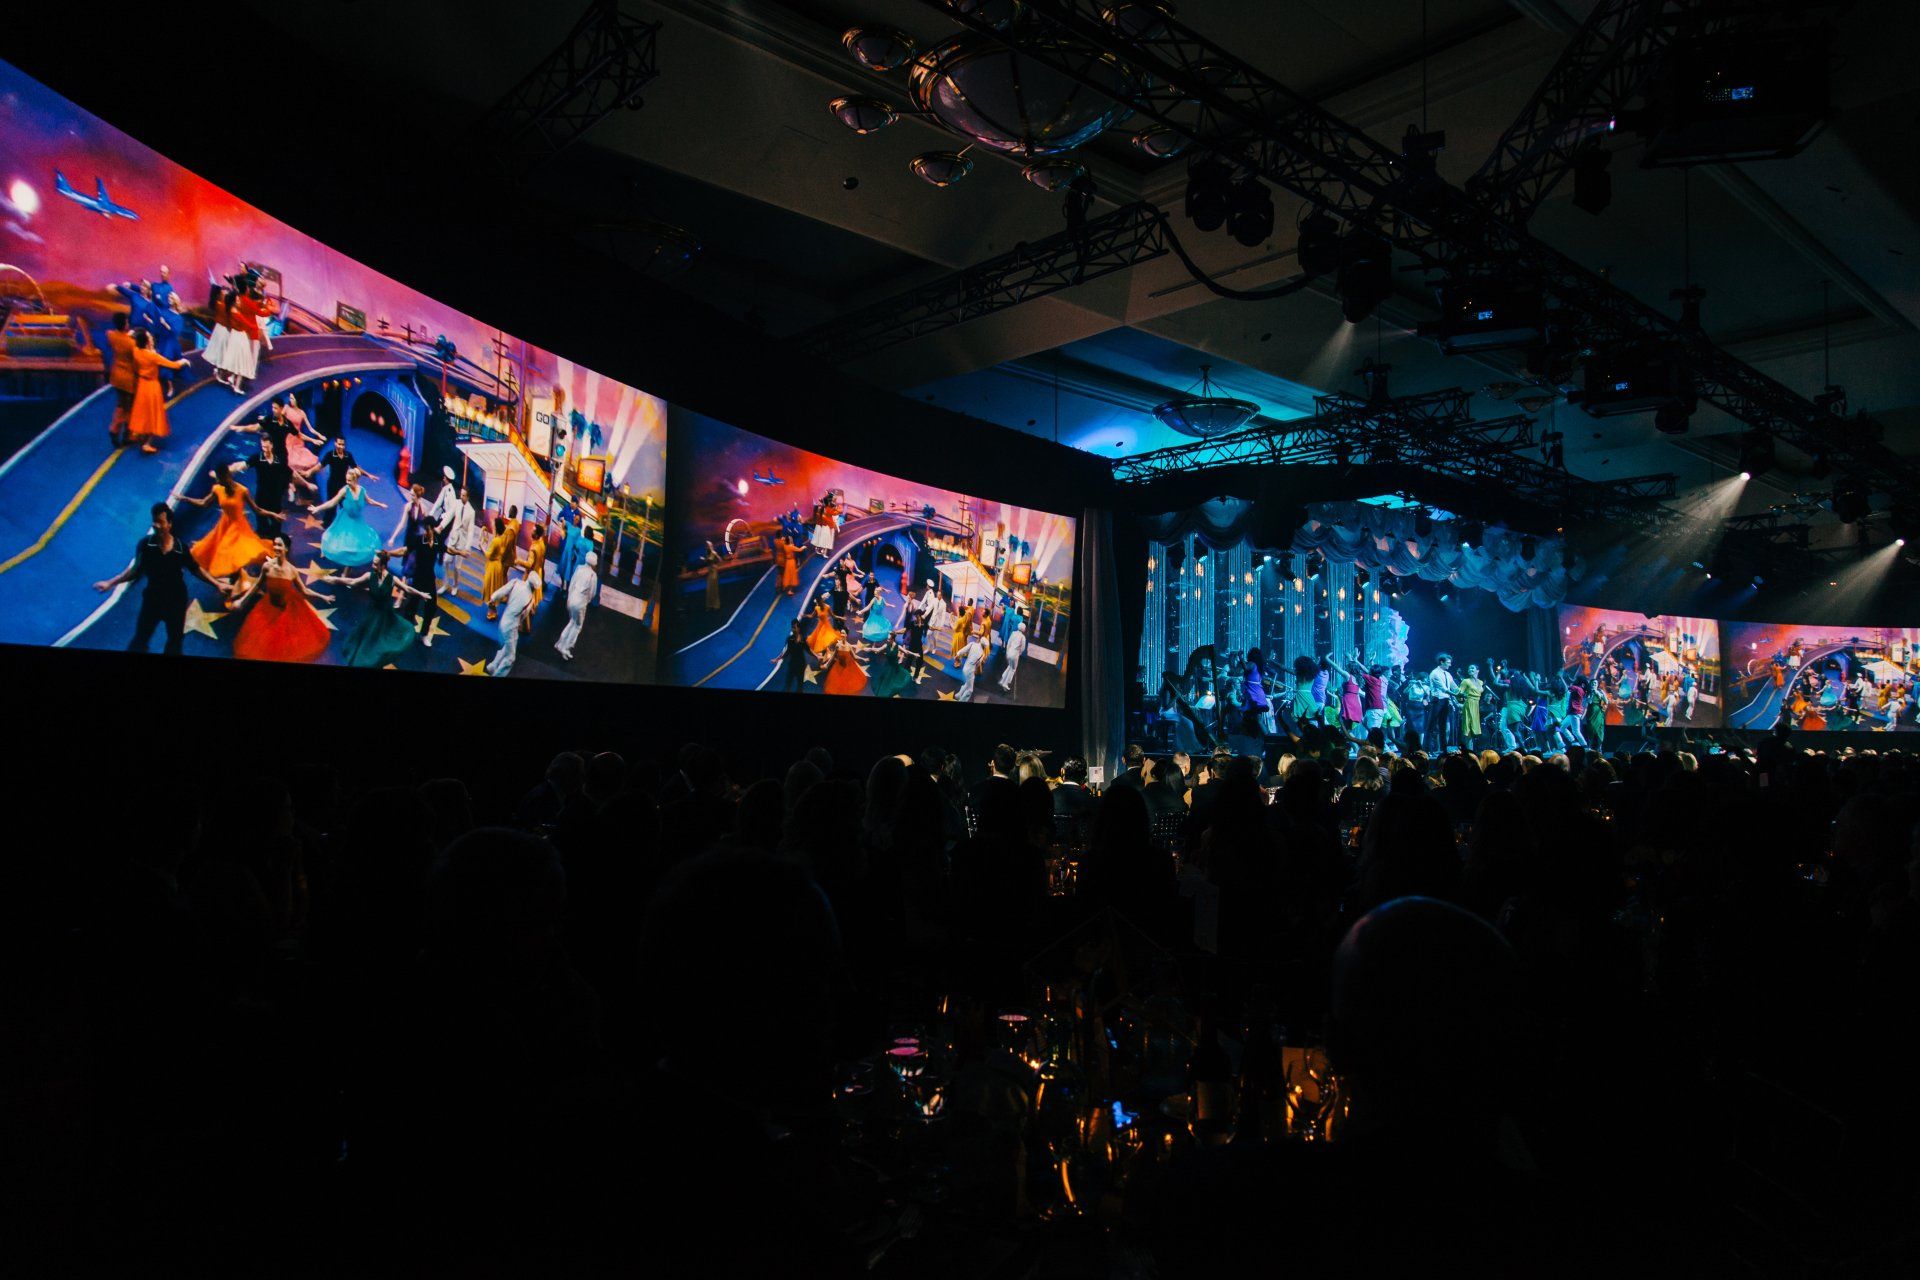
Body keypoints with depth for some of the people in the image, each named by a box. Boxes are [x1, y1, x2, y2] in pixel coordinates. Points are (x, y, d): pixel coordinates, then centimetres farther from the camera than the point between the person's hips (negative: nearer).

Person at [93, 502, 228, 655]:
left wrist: (217, 585, -4)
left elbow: (196, 569, -2)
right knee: (141, 638, 4)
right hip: (153, 598, -1)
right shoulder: (145, 544, -13)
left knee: (175, 639, 18)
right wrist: (110, 583, -16)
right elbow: (136, 570, -8)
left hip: (176, 600, 1)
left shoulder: (181, 547, -12)